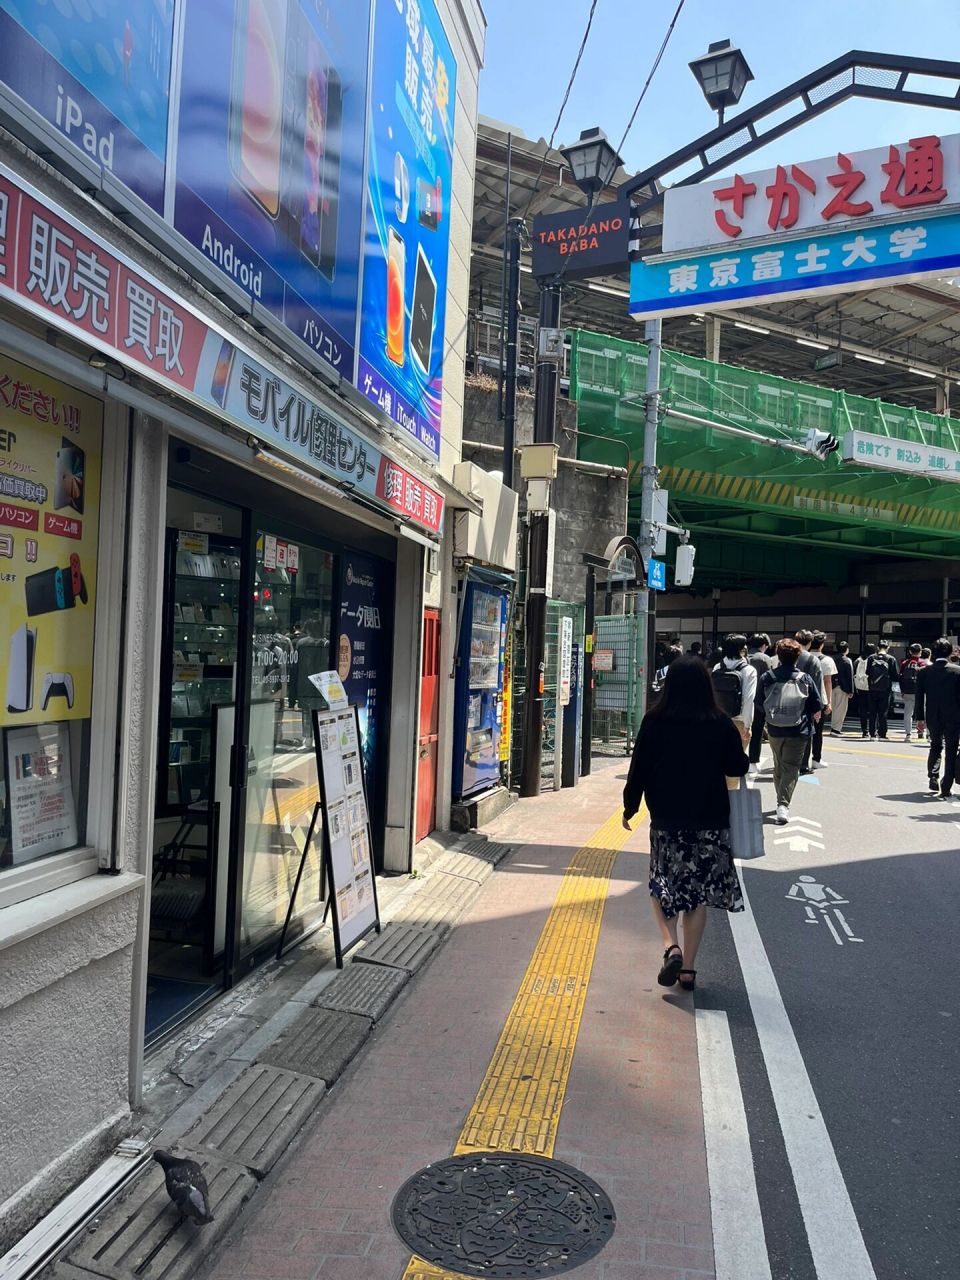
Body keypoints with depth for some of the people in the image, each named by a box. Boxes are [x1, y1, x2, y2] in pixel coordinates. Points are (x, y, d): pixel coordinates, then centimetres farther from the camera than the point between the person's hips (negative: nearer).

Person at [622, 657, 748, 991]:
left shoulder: (655, 721, -6)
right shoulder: (720, 724, -5)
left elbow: (639, 768, -3)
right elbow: (738, 767, 3)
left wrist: (630, 807, 9)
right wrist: (738, 744, 23)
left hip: (666, 820, -1)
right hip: (710, 823, 1)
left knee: (661, 887, 15)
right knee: (698, 892, 11)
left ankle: (671, 946, -5)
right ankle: (688, 967, 14)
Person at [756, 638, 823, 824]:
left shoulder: (766, 678, -3)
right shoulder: (805, 679, -7)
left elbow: (759, 705, 2)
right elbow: (817, 707, -4)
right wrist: (811, 718, 16)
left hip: (774, 730, 2)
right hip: (798, 732, -2)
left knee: (778, 766, 19)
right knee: (791, 767, 1)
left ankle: (781, 801, 33)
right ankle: (783, 805, -13)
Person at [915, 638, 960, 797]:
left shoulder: (924, 671, -3)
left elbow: (919, 696, -1)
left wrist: (920, 718, 5)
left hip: (933, 717, 2)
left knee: (935, 746, 23)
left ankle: (933, 777, 12)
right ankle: (946, 788, 3)